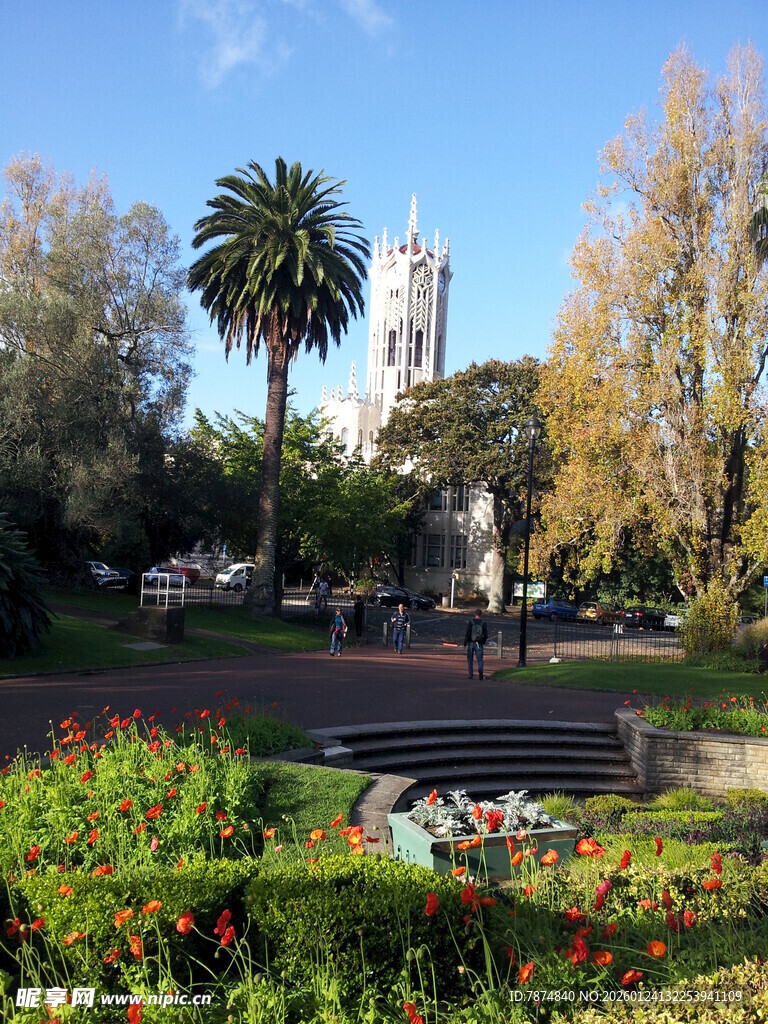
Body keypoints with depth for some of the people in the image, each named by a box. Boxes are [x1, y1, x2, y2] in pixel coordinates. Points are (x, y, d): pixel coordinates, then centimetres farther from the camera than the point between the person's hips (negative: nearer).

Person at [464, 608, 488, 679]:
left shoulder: (470, 622, -5)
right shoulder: (483, 623, -1)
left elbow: (467, 633, -10)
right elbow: (486, 635, 0)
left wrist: (465, 643, -4)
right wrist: (483, 642, 17)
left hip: (471, 643, 0)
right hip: (479, 644, 1)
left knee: (470, 659, 13)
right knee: (480, 659, 2)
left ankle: (471, 674, 11)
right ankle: (480, 669, -28)